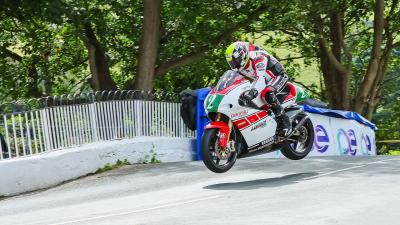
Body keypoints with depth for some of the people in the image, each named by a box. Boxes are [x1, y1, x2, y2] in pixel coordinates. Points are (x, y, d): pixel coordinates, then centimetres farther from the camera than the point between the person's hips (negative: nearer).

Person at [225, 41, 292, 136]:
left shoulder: (257, 57, -32)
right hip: (266, 81, 10)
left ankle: (284, 120, -28)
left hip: (278, 76, -10)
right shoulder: (241, 65, -3)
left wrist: (252, 91, -63)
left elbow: (260, 78, -47)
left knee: (267, 94, -38)